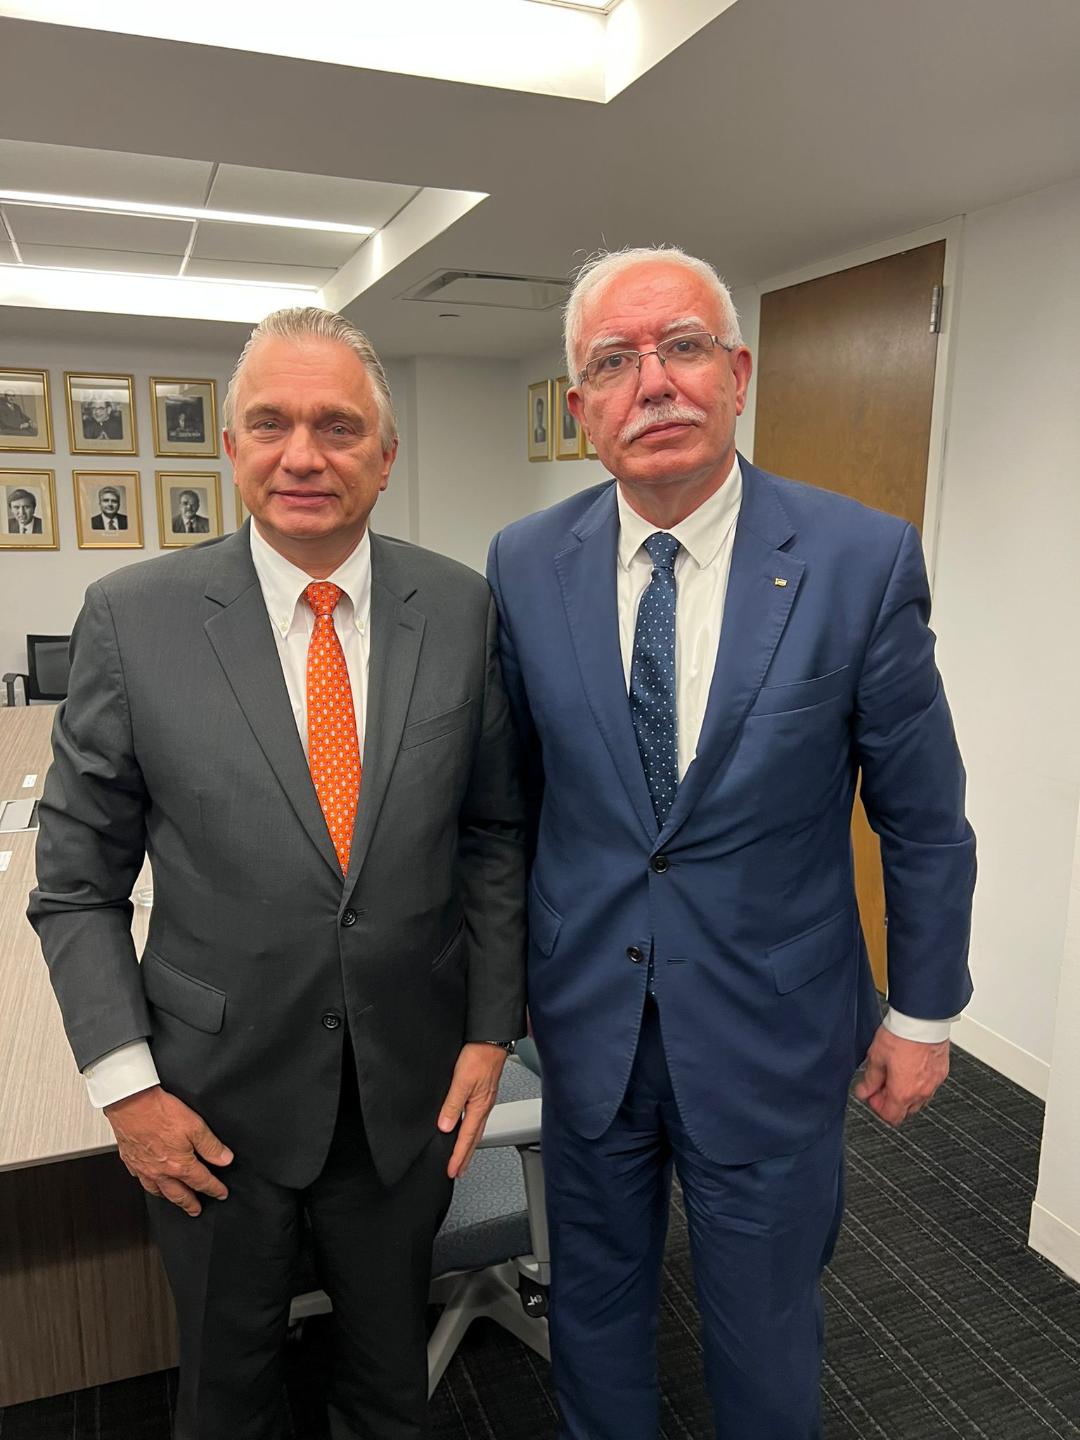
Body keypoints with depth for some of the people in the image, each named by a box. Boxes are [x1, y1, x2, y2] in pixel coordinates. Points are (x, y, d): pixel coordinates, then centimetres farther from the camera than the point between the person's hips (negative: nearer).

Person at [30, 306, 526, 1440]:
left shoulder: (462, 608, -7)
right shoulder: (134, 618, -11)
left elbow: (493, 831, 0)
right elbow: (76, 880, -5)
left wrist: (491, 1028, -2)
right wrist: (126, 1085, -9)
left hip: (412, 1087, 1)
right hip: (216, 1094, -1)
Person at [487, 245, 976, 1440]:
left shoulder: (862, 559, -14)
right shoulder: (525, 565, -7)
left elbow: (921, 815, -5)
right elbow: (512, 787, 3)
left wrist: (922, 1011, 2)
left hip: (772, 1026, -2)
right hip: (586, 1013, 2)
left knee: (764, 1321, 22)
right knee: (594, 1295, 25)